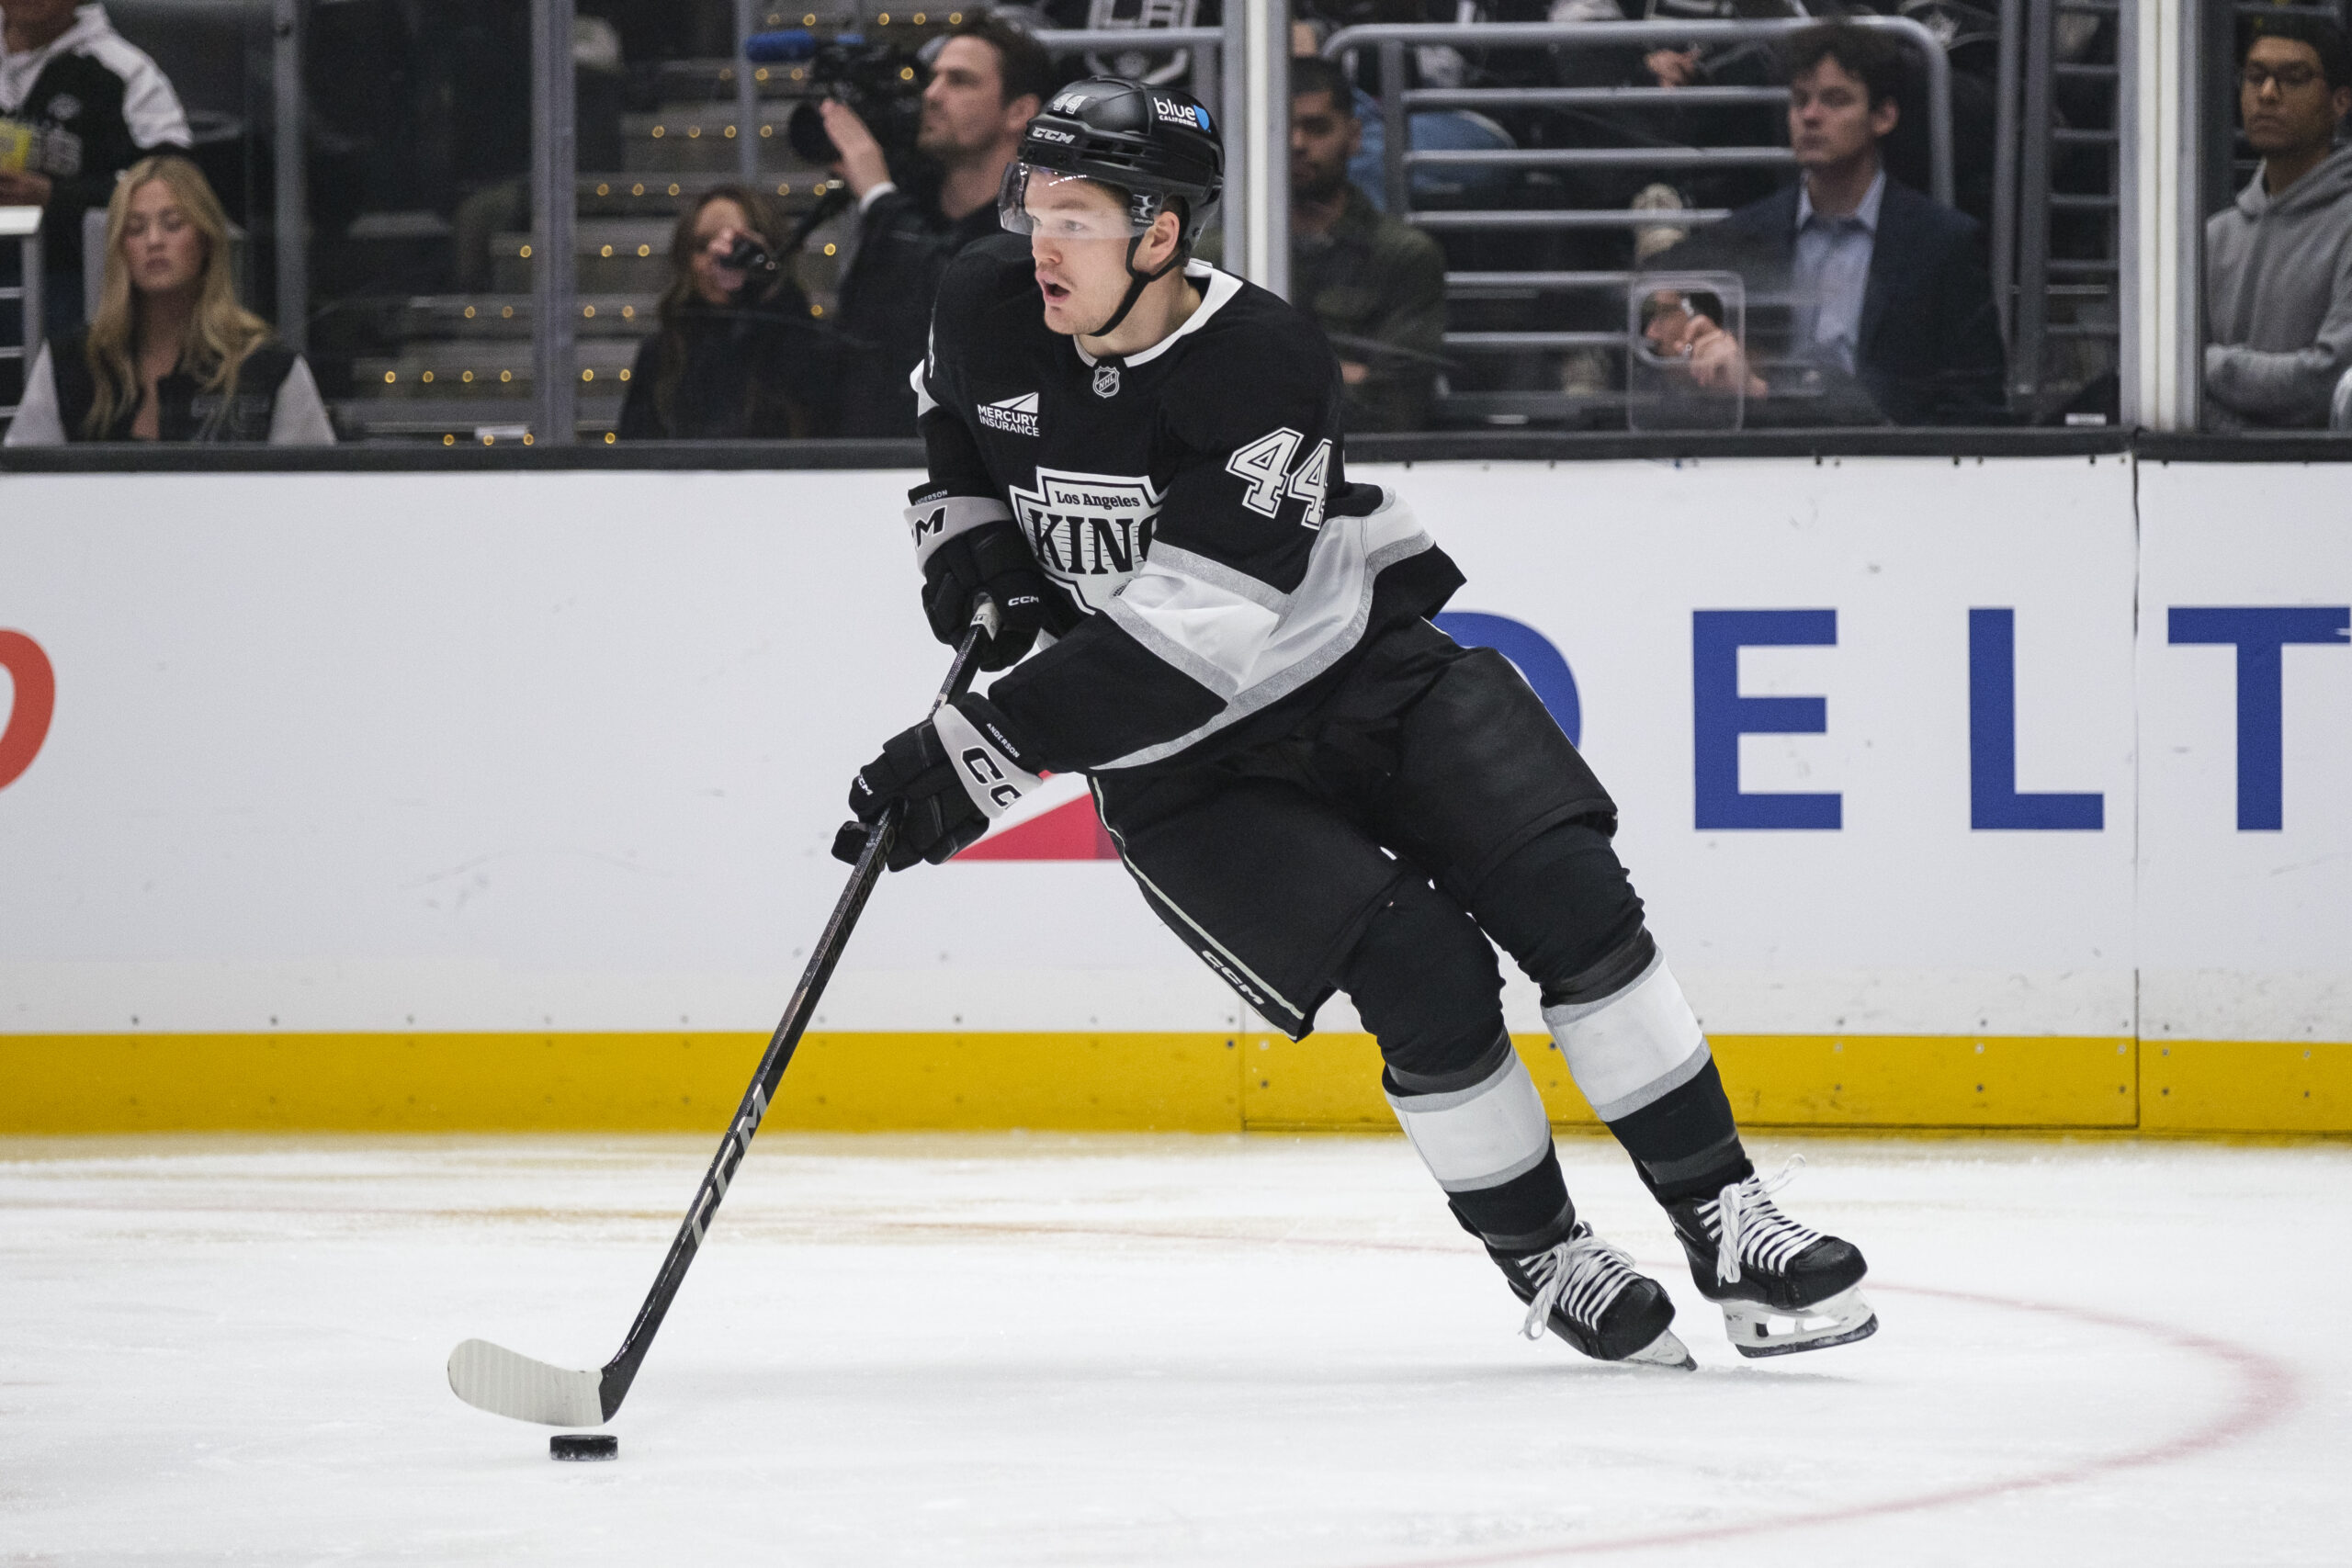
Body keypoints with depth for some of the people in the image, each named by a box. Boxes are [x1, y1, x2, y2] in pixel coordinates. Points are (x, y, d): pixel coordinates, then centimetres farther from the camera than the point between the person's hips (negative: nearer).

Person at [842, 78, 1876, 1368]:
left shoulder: (1265, 367, -25)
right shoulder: (989, 312, -11)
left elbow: (1182, 643, -32)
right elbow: (954, 413, 19)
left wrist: (979, 752, -36)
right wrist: (965, 523, -2)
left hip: (1364, 669, -1)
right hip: (1182, 767, 1)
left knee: (1567, 895, -18)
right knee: (1423, 973, -20)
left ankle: (1727, 1226, -8)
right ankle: (1541, 1262, -1)